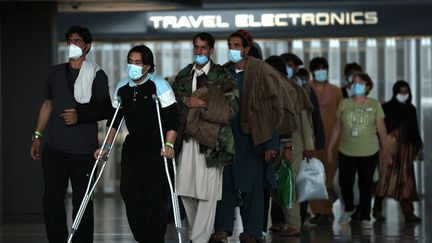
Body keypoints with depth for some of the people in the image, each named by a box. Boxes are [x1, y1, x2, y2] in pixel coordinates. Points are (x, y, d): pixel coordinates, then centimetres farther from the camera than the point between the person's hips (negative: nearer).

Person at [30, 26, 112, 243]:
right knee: (51, 198, 0)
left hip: (83, 149, -4)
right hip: (54, 147, 4)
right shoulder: (56, 72, 14)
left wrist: (80, 115, -13)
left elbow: (106, 109, -1)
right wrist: (37, 136, 18)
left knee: (82, 200, -1)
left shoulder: (96, 75, 1)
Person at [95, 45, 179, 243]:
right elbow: (115, 119, 18)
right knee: (130, 196, 1)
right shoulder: (122, 88, 10)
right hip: (131, 150, 5)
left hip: (155, 151, -5)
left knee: (156, 199, -6)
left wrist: (169, 144, -22)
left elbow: (172, 118, -11)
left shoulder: (159, 85, -7)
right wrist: (107, 147, 13)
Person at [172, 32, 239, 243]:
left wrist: (204, 106, -11)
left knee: (207, 193, -7)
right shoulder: (184, 75, 15)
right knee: (185, 191, 5)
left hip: (211, 140, -5)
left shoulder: (222, 76, 0)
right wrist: (188, 102, -4)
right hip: (187, 138, 5)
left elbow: (231, 108, -4)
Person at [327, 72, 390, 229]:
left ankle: (365, 218, 17)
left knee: (365, 185, 5)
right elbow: (337, 128, 8)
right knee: (345, 183, 2)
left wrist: (384, 149, 2)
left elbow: (381, 129, 2)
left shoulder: (374, 105, -2)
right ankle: (349, 210, 30)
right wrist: (330, 149, 8)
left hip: (369, 153, -1)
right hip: (346, 152, 1)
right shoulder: (344, 104, 2)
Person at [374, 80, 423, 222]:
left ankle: (408, 213, 0)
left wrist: (418, 148, 14)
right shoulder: (387, 108, -1)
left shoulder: (411, 109, 12)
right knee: (386, 177, -7)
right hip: (389, 148, -4)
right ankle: (377, 209, 4)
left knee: (406, 180, 0)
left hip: (406, 148, 4)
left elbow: (415, 131, 16)